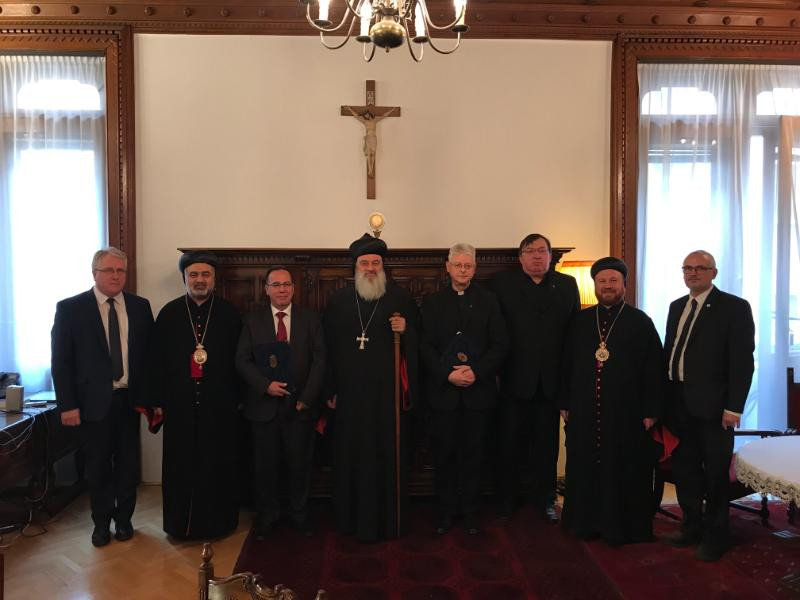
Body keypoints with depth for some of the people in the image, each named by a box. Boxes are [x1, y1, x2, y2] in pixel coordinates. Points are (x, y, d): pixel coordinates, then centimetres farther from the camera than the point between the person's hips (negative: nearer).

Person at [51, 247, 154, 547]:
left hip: (129, 399, 2)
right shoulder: (70, 308, -5)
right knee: (98, 466, 12)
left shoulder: (140, 307, 2)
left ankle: (124, 517, 32)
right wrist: (67, 405, -9)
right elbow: (61, 360, -5)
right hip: (93, 401, -2)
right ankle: (101, 521, 31)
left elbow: (149, 353, 5)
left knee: (128, 463, 12)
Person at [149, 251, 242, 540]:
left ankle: (217, 521, 22)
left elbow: (239, 360, 3)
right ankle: (181, 523, 23)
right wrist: (158, 401, 1)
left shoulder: (229, 313, 3)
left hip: (219, 405, 0)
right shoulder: (169, 313, 4)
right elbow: (157, 360, 4)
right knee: (181, 465, 7)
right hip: (180, 404, 1)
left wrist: (237, 398, 0)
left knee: (217, 464, 7)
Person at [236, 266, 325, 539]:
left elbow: (319, 361, -1)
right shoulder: (252, 320, 5)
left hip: (300, 404, 0)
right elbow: (242, 360, 0)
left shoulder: (311, 319, 3)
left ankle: (299, 514, 27)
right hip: (264, 404, 0)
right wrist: (266, 385, -14)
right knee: (265, 464, 8)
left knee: (300, 463, 8)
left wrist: (306, 398, -8)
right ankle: (266, 516, 25)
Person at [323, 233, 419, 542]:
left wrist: (406, 330, -17)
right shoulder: (338, 300, 6)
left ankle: (389, 519, 21)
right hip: (350, 392, 2)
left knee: (388, 455, 5)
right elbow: (328, 346, 4)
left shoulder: (400, 297, 2)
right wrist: (330, 389, 1)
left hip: (388, 391, -1)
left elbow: (417, 341, 5)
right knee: (352, 456, 9)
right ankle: (353, 517, 26)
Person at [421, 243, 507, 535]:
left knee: (473, 451, 7)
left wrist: (477, 371, -12)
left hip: (478, 388, 0)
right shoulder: (432, 302, 6)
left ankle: (469, 510, 21)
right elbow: (426, 346, 1)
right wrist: (447, 374, -13)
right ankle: (446, 510, 20)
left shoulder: (488, 300, 6)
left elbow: (500, 343, 1)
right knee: (445, 452, 6)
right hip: (444, 389, 0)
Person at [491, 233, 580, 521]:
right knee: (509, 443, 9)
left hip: (550, 381, 2)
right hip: (515, 379, -2)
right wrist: (496, 369, -12)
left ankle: (545, 499, 27)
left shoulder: (567, 285, 7)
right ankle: (505, 499, 24)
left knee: (547, 444, 12)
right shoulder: (503, 283, -1)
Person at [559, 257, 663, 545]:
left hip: (626, 415, -3)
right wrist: (564, 403, 6)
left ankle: (623, 527, 22)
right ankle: (585, 522, 25)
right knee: (585, 470, 11)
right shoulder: (580, 321, 8)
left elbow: (653, 370, -3)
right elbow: (567, 364, 9)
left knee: (625, 473, 7)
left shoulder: (641, 322, -1)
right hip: (584, 413, 3)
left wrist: (651, 411, -7)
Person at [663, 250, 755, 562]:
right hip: (679, 404, 6)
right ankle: (692, 525, 29)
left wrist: (733, 407, -15)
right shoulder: (677, 306, 13)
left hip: (712, 406, -6)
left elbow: (742, 361, -11)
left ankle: (716, 534, 22)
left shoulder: (735, 307, -6)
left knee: (715, 472, 7)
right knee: (684, 467, 13)